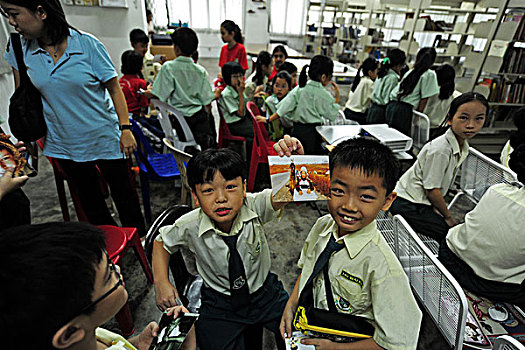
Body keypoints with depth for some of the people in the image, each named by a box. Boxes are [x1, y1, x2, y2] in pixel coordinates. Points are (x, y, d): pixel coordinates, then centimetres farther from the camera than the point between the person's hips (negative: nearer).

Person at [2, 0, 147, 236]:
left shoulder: (87, 44, -12)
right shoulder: (19, 49, 0)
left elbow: (114, 88, -8)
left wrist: (126, 128, -13)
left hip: (106, 138, -4)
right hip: (64, 144, 4)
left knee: (123, 192, 9)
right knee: (89, 198, 17)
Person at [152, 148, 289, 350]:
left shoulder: (255, 207, -26)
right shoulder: (189, 227, -21)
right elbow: (162, 242, 0)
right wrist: (161, 283, -8)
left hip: (265, 293, 0)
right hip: (220, 305, 0)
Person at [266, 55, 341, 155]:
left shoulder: (299, 88, 3)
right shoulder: (323, 94, -10)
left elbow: (284, 106, -1)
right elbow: (332, 115, -4)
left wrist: (268, 119, 3)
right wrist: (337, 97, 1)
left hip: (296, 130, 5)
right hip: (312, 132, -5)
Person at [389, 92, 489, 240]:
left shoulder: (462, 146, 3)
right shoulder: (439, 150, -25)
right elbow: (431, 189, -20)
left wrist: (435, 208, 6)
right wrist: (448, 217, -6)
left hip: (423, 202, 9)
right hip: (408, 204, -9)